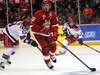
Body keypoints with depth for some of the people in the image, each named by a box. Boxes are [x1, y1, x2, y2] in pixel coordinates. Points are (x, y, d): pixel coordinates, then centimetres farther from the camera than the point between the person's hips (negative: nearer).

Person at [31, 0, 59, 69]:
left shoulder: (52, 14, -5)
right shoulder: (38, 14, -21)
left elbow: (55, 24, -4)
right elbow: (33, 24, -22)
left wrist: (55, 33, -19)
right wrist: (41, 29, -30)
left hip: (47, 33, 6)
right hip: (37, 34, -5)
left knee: (53, 46, 4)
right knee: (45, 48, -16)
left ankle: (52, 55, 40)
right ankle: (47, 62, 6)